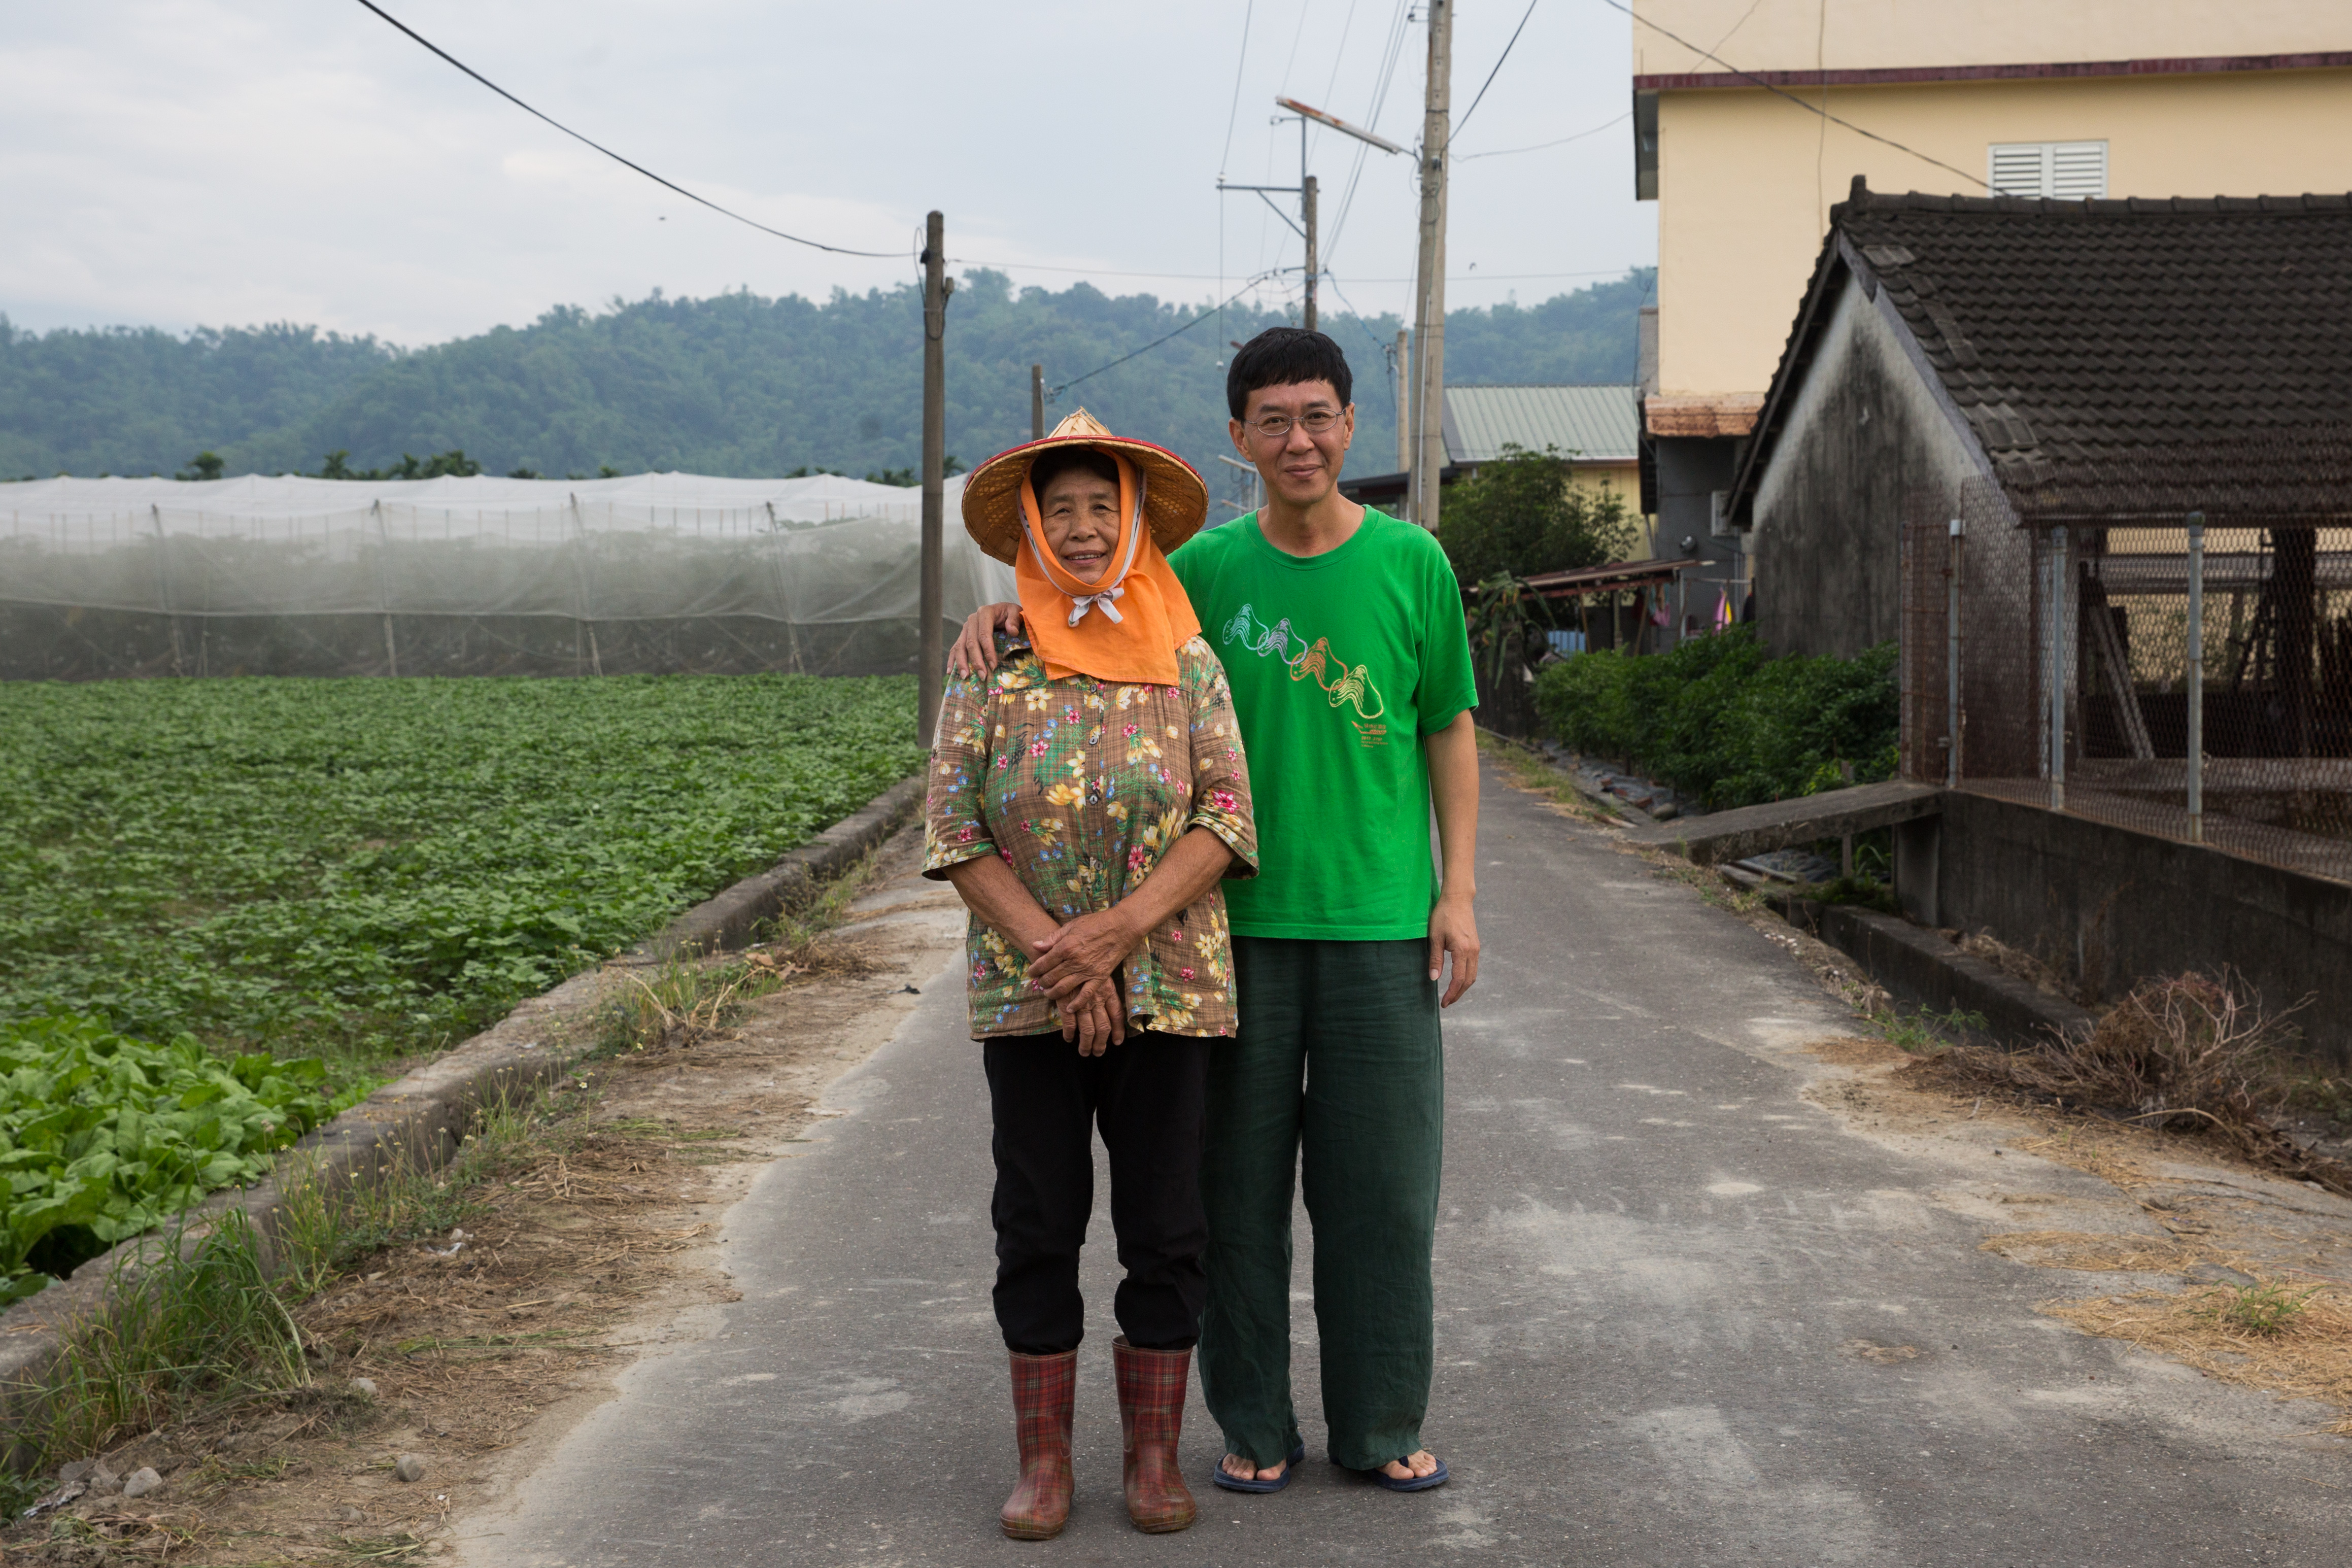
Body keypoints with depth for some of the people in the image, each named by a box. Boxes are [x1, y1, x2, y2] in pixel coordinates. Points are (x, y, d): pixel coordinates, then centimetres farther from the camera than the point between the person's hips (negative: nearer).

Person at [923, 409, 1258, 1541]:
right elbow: (951, 833, -2)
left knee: (1164, 1227, 6)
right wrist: (1056, 950, -12)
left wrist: (1119, 929, -16)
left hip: (1169, 988, 0)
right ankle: (1043, 1459, 18)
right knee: (1037, 1225, 6)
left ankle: (1155, 1454, 19)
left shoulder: (1187, 663, 2)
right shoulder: (989, 669, 2)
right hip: (1024, 992, 0)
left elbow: (1227, 821, -5)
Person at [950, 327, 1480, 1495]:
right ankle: (1254, 1426, 19)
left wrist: (1457, 892, 1)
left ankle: (1382, 1424, 21)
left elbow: (1449, 734, 7)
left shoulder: (1411, 563, 3)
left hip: (1381, 921, 0)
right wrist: (1007, 611, -9)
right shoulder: (1205, 569, 2)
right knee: (1240, 1181, 6)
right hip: (1241, 919, 0)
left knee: (1382, 1182, 6)